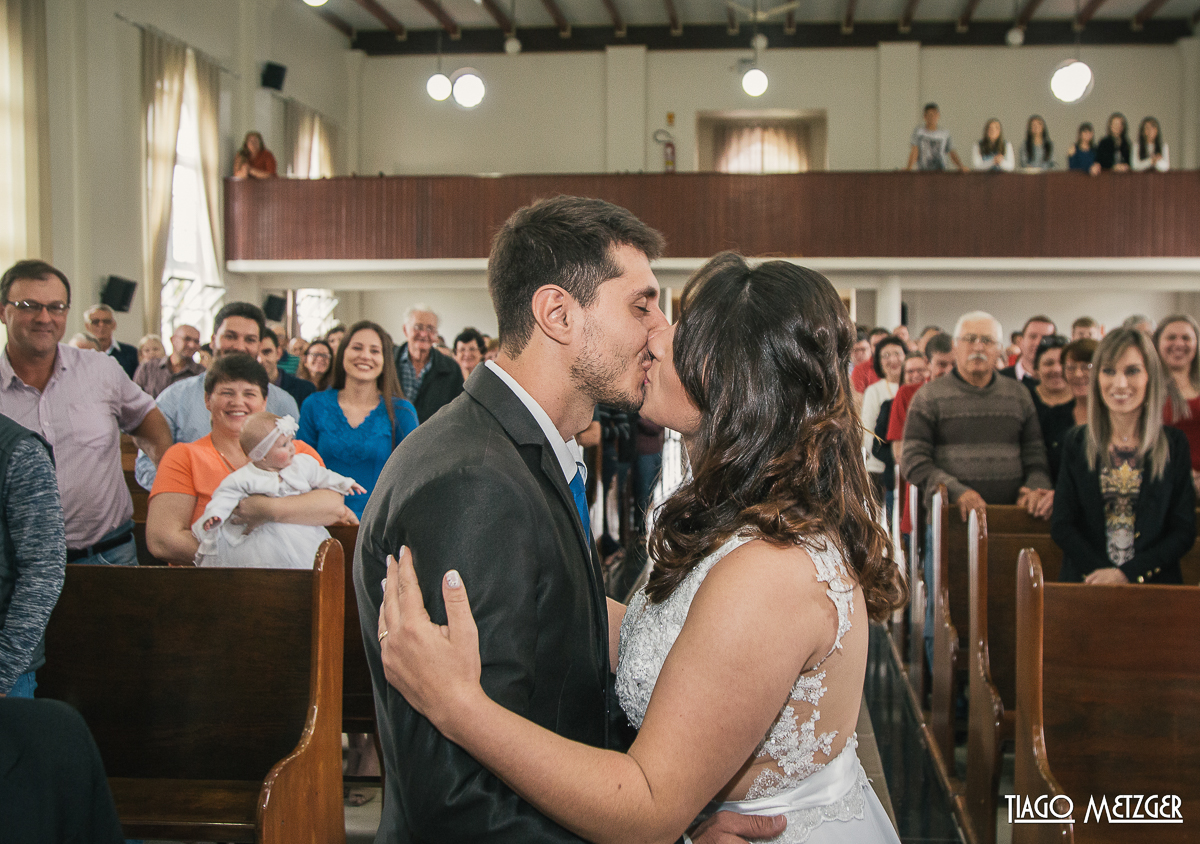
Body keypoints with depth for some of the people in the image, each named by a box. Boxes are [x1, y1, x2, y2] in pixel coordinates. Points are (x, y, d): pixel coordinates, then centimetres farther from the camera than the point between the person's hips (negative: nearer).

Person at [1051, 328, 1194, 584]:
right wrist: (1101, 573, -11)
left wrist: (1127, 573, -9)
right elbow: (1061, 525, 5)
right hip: (1086, 583, 0)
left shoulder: (1174, 444, 9)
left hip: (1154, 584, 0)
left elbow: (1184, 531, 5)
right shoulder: (1076, 443, 9)